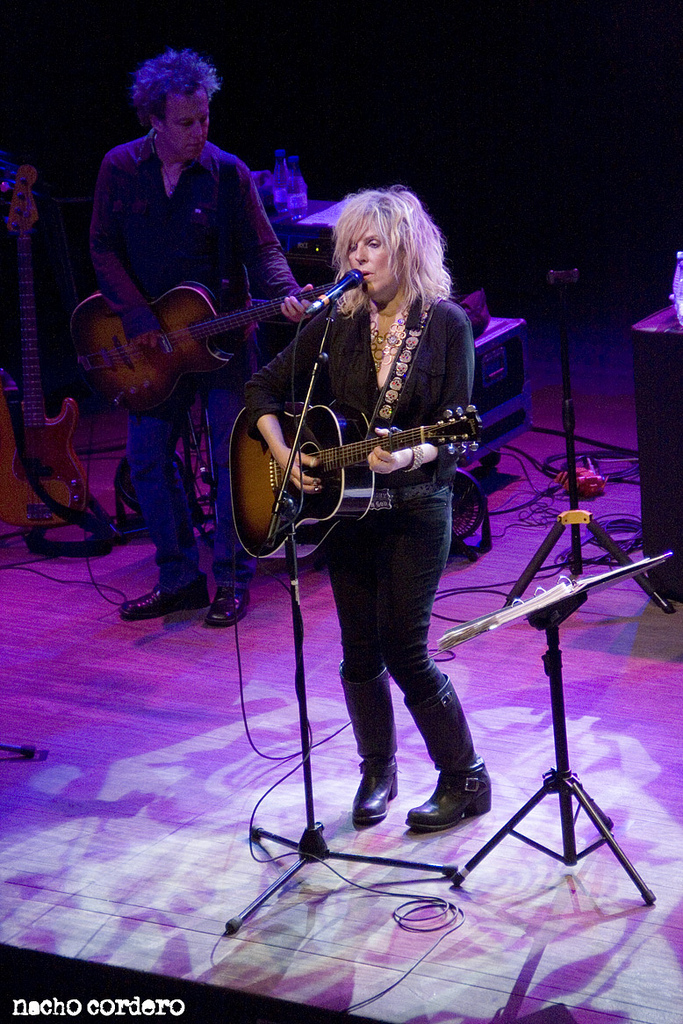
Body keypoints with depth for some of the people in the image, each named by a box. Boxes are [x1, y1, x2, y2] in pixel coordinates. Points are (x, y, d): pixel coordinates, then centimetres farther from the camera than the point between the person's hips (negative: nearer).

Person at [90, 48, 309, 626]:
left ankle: (233, 581, 11)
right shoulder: (120, 168, -1)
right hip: (152, 339, 3)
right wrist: (139, 319, -10)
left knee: (233, 457, -2)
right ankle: (180, 578, 17)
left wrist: (286, 296, -28)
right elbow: (104, 248, 1)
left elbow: (261, 248, -7)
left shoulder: (227, 173, -7)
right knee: (147, 458, 4)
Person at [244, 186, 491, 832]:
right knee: (360, 651, 8)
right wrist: (285, 455, -6)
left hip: (416, 506, -4)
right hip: (345, 504, 4)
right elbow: (262, 390, 9)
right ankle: (377, 773, 28)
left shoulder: (445, 324, -6)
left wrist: (410, 455, -28)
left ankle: (466, 780, 10)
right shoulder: (337, 323, 3)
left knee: (405, 650, -6)